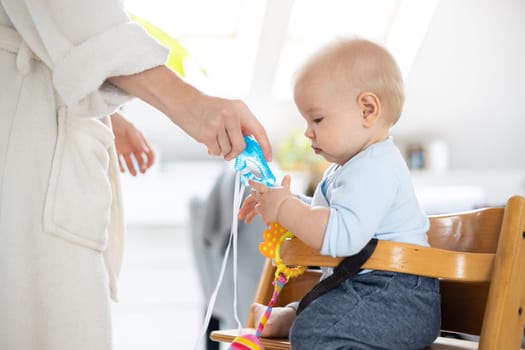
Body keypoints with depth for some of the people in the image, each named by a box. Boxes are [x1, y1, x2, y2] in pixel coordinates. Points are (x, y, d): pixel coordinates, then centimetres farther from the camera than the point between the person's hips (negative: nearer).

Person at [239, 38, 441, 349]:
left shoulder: (374, 170, -22)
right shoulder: (357, 165, 18)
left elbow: (341, 235, -37)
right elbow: (323, 215, 32)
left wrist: (284, 208, -27)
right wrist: (276, 204, 17)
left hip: (396, 296, -12)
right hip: (360, 284, 12)